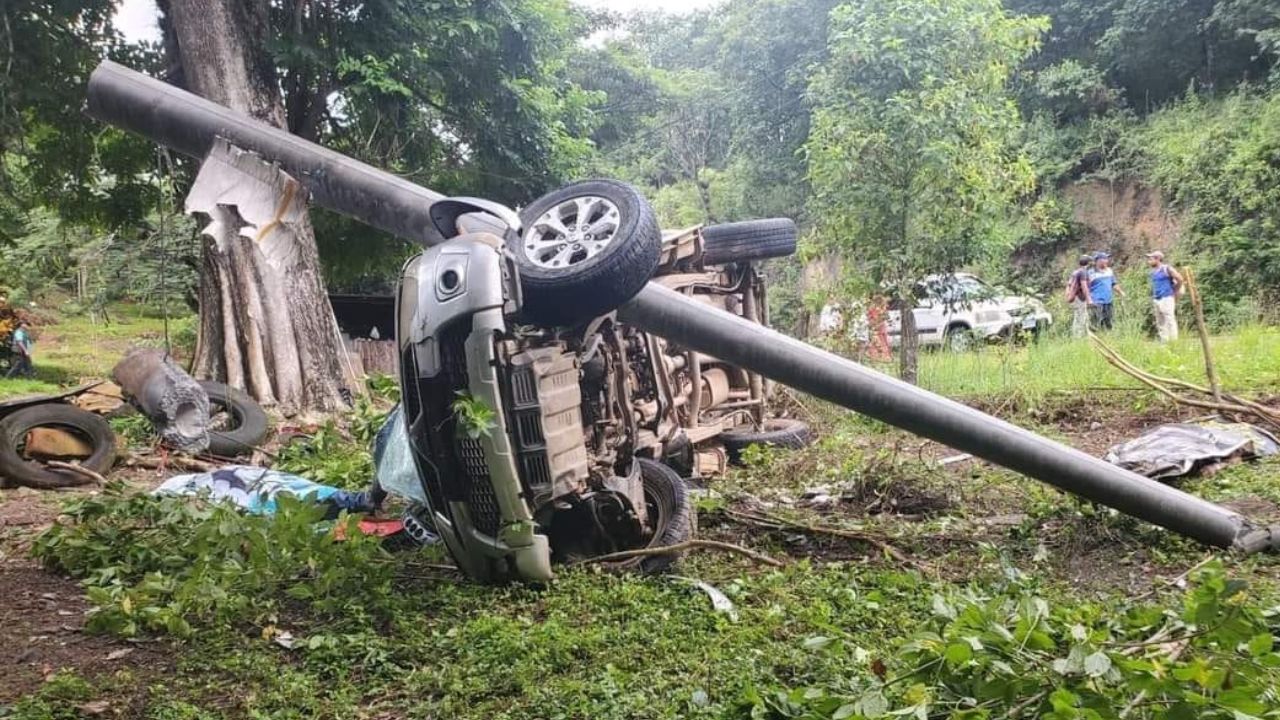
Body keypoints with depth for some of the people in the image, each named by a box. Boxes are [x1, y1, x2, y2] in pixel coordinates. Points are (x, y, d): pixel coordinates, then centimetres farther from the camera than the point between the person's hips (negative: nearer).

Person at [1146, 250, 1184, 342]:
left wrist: (1176, 293, -3)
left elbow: (1180, 279, -9)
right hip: (1156, 300, 8)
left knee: (1170, 321, -9)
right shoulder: (1153, 272, 14)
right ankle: (1163, 342, 15)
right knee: (1160, 323, 10)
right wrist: (1153, 297, 14)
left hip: (1166, 299, -8)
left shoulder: (1166, 269, -8)